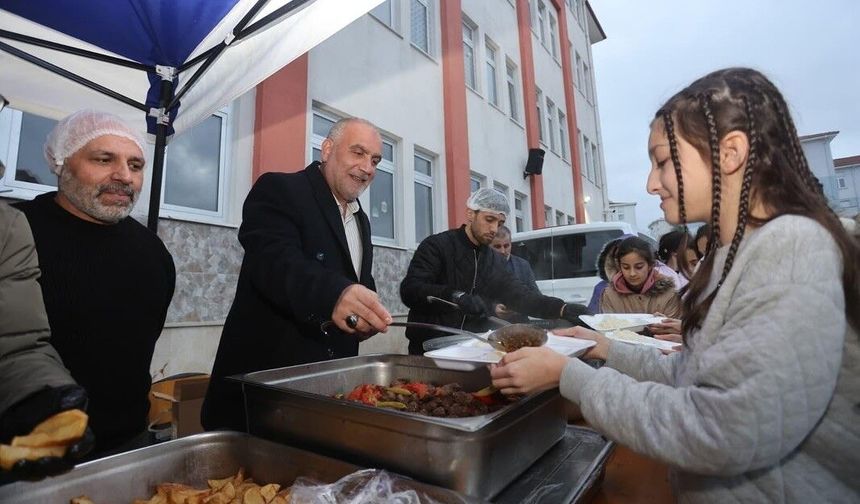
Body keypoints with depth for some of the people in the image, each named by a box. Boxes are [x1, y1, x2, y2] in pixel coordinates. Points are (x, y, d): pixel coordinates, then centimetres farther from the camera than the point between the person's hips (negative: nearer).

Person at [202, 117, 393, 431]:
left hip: (332, 377, 7)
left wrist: (367, 311, -4)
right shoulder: (277, 190, -10)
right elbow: (275, 260, -28)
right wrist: (334, 295, -47)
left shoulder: (361, 220, 13)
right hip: (265, 372, -7)